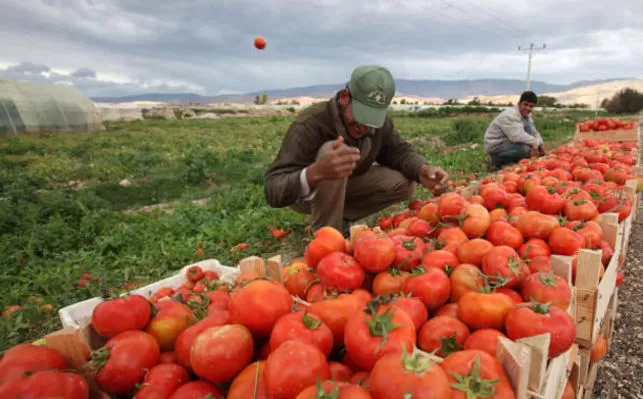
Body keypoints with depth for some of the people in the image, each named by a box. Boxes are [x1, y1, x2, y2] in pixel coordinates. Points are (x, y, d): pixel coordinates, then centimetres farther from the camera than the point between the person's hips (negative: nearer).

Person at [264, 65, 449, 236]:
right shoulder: (310, 123, -33)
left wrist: (421, 170, -29)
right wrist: (316, 172, -61)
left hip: (345, 188, 6)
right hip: (304, 195, -5)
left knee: (404, 184, -13)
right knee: (333, 150, -36)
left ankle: (341, 219, 3)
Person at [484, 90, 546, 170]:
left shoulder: (526, 115, 8)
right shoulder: (510, 115, -22)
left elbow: (534, 132, 13)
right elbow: (517, 136, -32)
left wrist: (540, 144, -5)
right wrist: (535, 143, -23)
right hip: (495, 146, -9)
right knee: (524, 148, -30)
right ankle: (495, 160, -10)